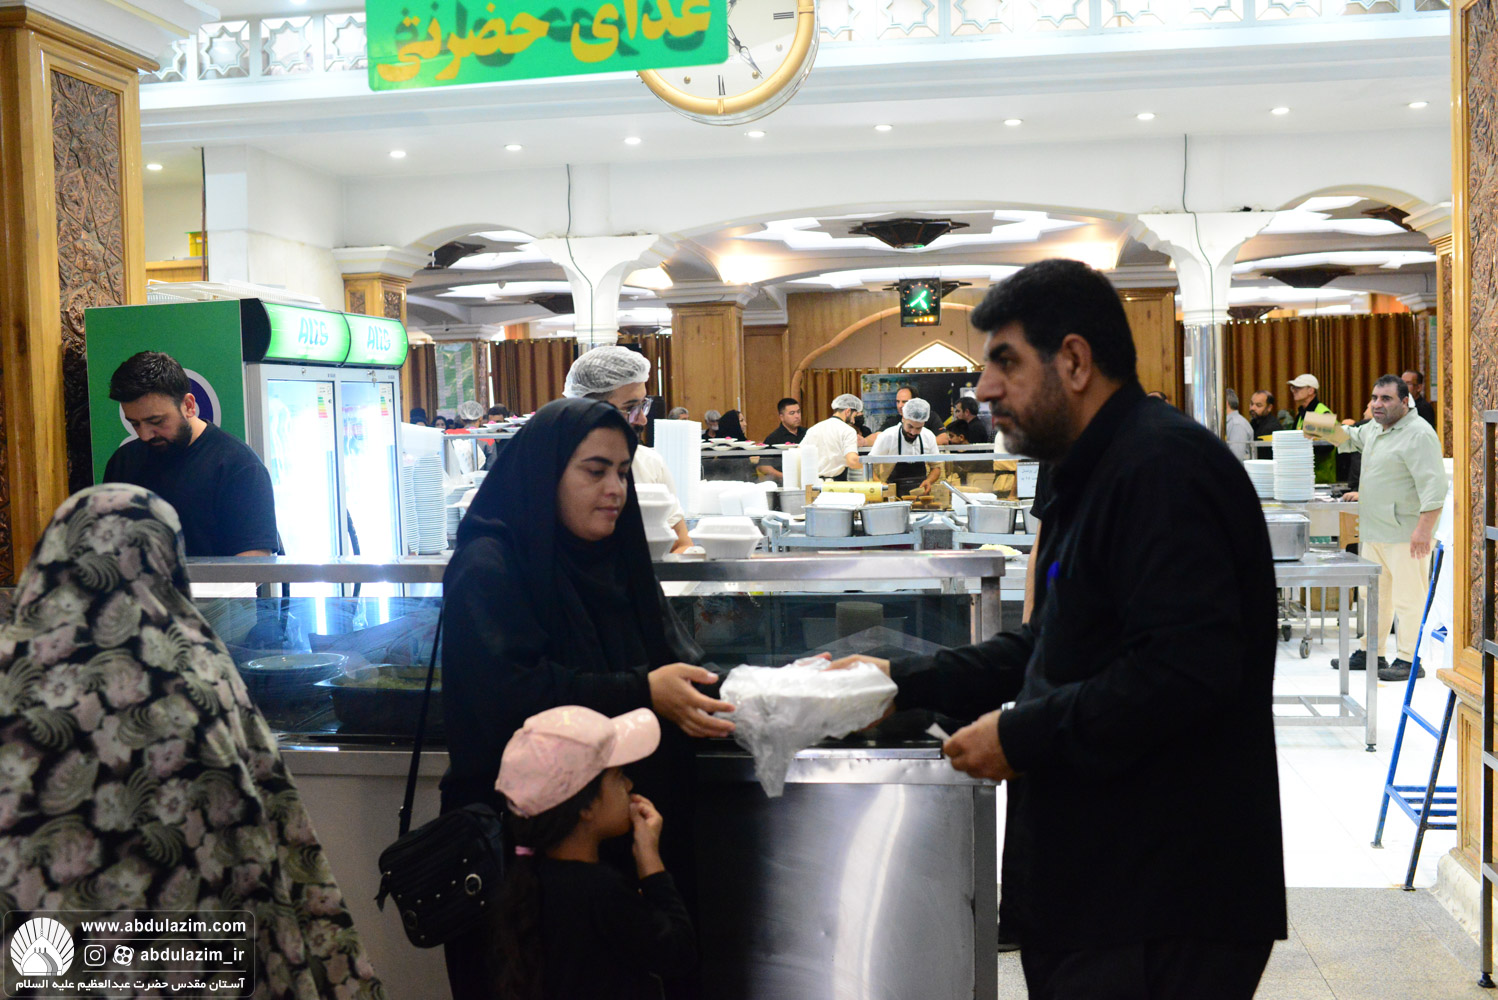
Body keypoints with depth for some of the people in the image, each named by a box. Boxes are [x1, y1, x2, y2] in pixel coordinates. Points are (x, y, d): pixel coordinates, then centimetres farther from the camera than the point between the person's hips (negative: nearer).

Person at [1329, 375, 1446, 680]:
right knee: (1375, 593, 16)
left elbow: (1434, 484, -21)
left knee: (1407, 597, -5)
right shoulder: (1374, 427, 14)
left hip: (1405, 534, -9)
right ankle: (1370, 653, 25)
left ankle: (1409, 660, 1)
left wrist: (1424, 529, -26)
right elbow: (1353, 437, 36)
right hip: (1374, 530, 10)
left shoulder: (1418, 434, -15)